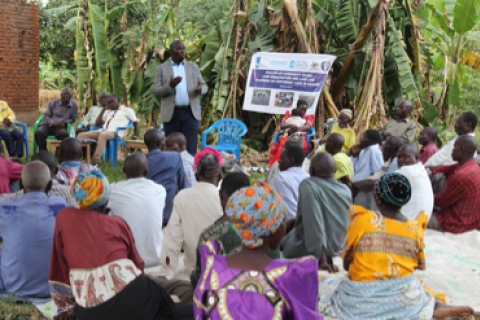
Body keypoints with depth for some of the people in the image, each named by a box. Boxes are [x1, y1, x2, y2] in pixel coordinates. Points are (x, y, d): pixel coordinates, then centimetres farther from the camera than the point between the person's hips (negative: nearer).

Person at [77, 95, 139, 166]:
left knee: (102, 135, -41)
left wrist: (135, 136, -5)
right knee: (81, 135, -13)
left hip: (115, 133, -7)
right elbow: (97, 123, 27)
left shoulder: (127, 110, 16)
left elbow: (136, 123, 10)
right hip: (103, 131, 7)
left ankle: (96, 162, -49)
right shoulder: (107, 111, 31)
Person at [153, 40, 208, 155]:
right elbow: (155, 91, -1)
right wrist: (170, 85, -20)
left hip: (190, 113, 1)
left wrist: (200, 89, -12)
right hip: (171, 114, -1)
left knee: (190, 148, -2)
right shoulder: (162, 68, 5)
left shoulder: (193, 66, 12)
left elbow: (204, 85, 12)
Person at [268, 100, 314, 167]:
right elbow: (281, 126, 9)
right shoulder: (289, 114, 25)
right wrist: (291, 125, -14)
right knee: (283, 144, -38)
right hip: (287, 136, 1)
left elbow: (308, 127, 0)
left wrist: (297, 129, -19)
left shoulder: (309, 117, 23)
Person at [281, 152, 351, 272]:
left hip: (309, 250, -7)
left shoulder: (308, 185, -20)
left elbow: (315, 223, -29)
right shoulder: (346, 190, 0)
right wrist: (294, 221, 22)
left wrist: (322, 259, -28)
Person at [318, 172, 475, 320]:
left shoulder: (362, 219, -9)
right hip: (404, 298, 4)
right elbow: (419, 265, 11)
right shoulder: (416, 229, -2)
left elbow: (346, 264, -1)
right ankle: (437, 307, -6)